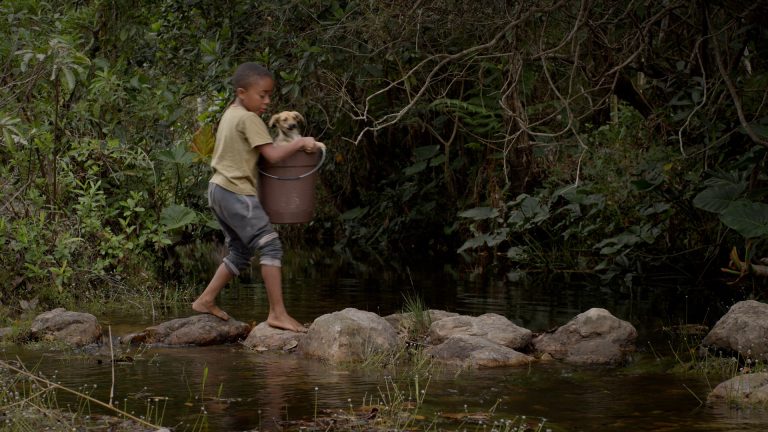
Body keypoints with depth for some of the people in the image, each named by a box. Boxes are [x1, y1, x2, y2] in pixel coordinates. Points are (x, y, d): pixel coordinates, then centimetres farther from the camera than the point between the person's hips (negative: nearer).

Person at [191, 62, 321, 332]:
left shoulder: (229, 115, 16)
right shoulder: (249, 119, -13)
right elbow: (272, 155, -18)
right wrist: (301, 143, -8)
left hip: (218, 189, 10)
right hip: (237, 192, -10)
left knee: (240, 252, 19)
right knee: (270, 246, -12)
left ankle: (206, 300, 21)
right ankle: (277, 313, -18)